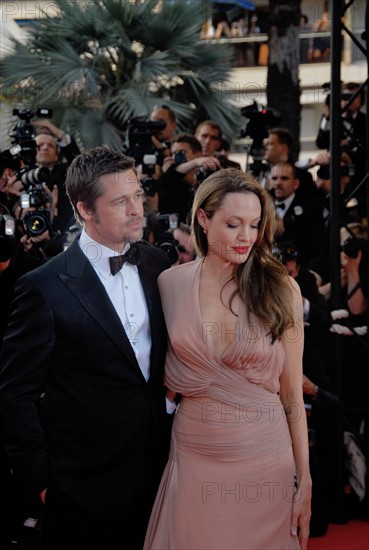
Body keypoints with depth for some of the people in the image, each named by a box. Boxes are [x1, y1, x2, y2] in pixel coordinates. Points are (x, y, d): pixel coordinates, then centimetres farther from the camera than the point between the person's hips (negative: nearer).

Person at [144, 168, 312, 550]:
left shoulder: (280, 289, -4)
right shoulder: (170, 284, -1)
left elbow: (292, 396, -1)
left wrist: (305, 482, -2)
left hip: (265, 461, -1)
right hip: (193, 457, 1)